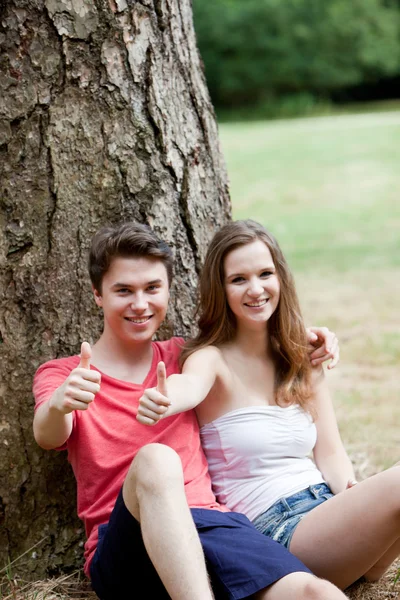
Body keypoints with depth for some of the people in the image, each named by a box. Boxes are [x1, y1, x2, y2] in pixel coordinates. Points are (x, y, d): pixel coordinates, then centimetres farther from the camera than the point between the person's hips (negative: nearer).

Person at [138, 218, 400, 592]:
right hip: (271, 529, -6)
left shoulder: (302, 361, 14)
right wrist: (164, 400, -53)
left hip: (326, 510, 6)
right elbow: (190, 385, -29)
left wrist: (351, 489, -13)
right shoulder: (211, 359, -4)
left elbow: (330, 453, 10)